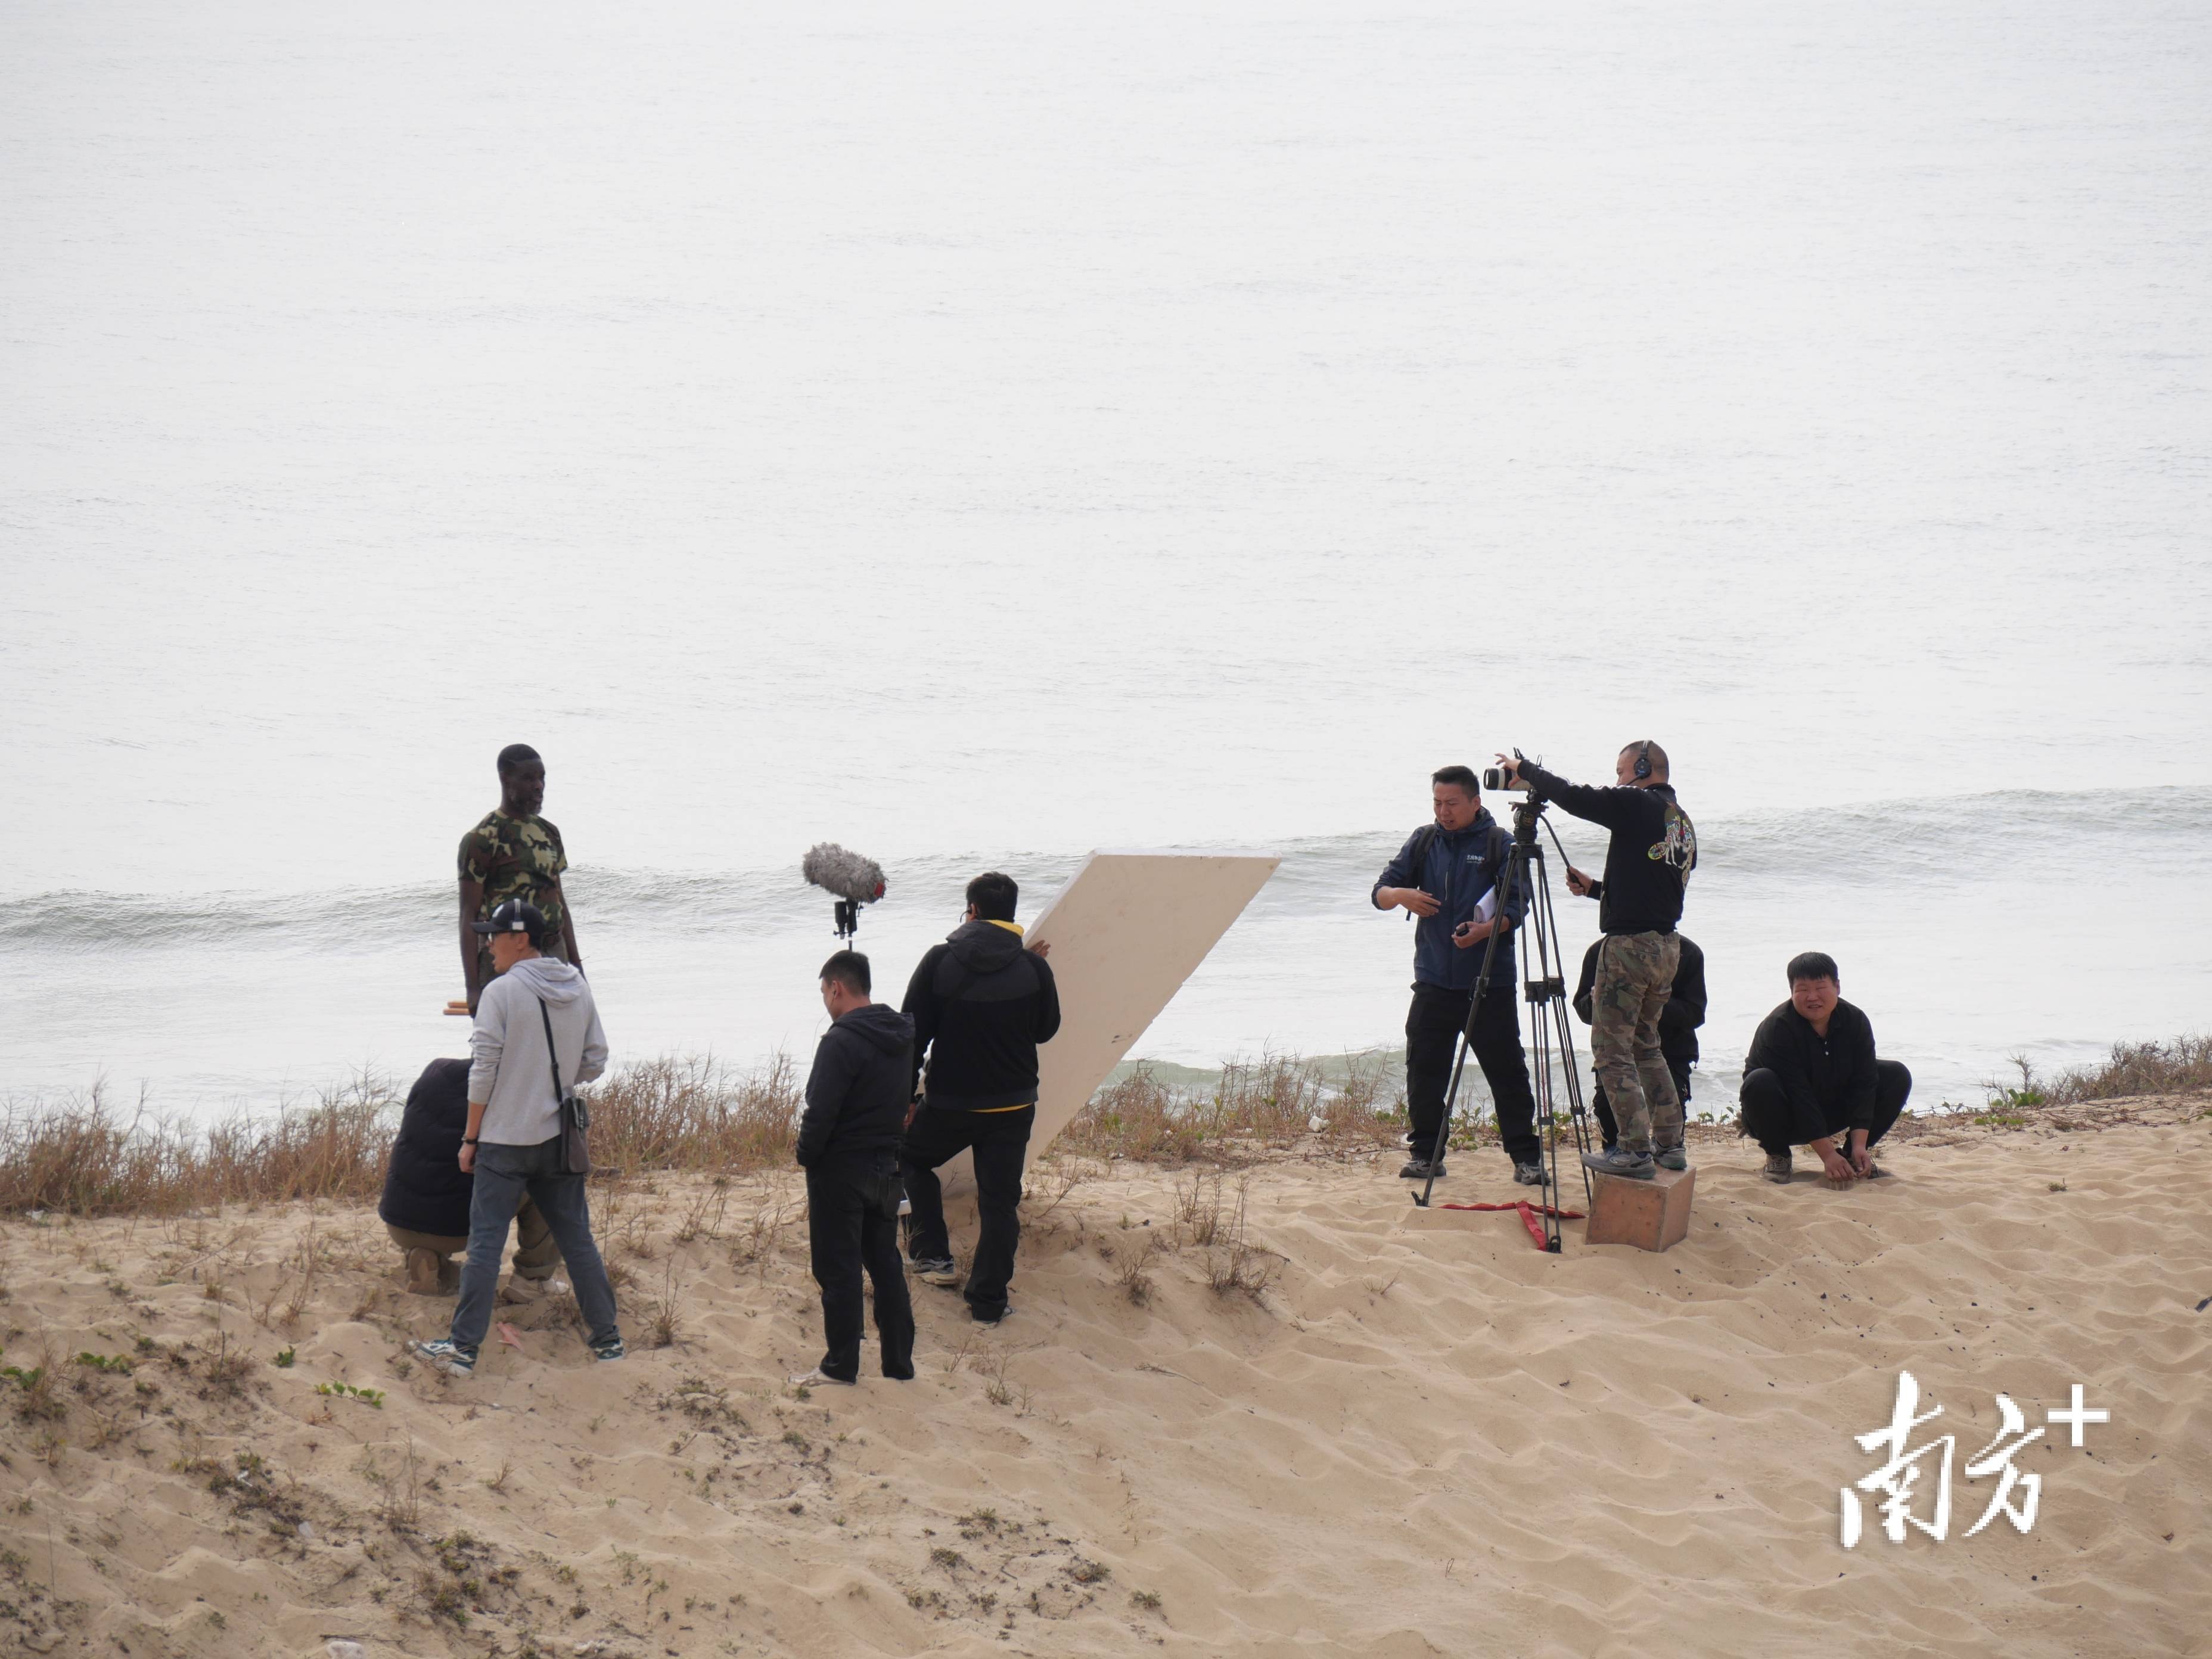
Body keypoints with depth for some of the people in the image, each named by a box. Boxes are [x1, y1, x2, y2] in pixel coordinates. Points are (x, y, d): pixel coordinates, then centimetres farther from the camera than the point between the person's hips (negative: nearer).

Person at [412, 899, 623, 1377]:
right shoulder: (578, 989, 5)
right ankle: (606, 1337, 18)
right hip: (559, 1139, 5)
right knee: (577, 1238, 13)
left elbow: (483, 1072, -13)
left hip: (506, 1140, -5)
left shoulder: (502, 992, -12)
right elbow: (595, 1063, 9)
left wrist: (470, 1138, -5)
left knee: (485, 1243, -2)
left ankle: (463, 1348, -3)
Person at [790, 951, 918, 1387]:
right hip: (887, 1166, 8)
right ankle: (899, 1359, 16)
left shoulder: (842, 1040, -20)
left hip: (841, 1170, -8)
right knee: (885, 1264, 14)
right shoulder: (900, 1037, 6)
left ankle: (841, 1364, 4)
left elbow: (821, 1111, -22)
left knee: (838, 1269, 0)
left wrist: (807, 1155, -7)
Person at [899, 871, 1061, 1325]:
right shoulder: (1032, 968, -8)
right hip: (1013, 1105, 1)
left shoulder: (940, 962, -9)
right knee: (1000, 1201, 8)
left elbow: (913, 1033, -7)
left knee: (911, 1159, 26)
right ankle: (987, 1302, 8)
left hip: (949, 1101, -1)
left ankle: (934, 1257, 20)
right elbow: (1046, 1030, 8)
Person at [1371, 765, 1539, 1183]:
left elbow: (1517, 906, -7)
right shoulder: (1423, 842, 12)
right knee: (1424, 1070, 3)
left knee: (1507, 1071, -3)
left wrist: (1487, 930, -25)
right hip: (1433, 982, 4)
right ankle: (1426, 1155, 14)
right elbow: (1380, 892, 11)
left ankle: (1526, 1158, 3)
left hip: (1490, 983, -4)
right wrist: (1400, 894, -12)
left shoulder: (1500, 844, -1)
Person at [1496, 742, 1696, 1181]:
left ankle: (1635, 1150, -7)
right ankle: (1669, 1142, 19)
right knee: (1645, 1044, 20)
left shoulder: (1636, 805, -10)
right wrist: (1598, 890, 31)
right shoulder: (1683, 823, 14)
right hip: (1667, 944, 8)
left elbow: (1573, 797, -18)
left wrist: (1524, 771, -4)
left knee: (1612, 1047, -3)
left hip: (1629, 945, -8)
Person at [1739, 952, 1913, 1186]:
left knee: (1897, 1077, -8)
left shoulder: (1856, 1021, -11)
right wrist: (1827, 1154, -33)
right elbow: (1798, 1094, -30)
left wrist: (1859, 1145, -25)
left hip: (1832, 1111, 5)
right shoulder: (1777, 1029, -26)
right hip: (1785, 1119, -5)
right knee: (1759, 1082, -37)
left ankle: (1854, 1154, 2)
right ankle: (1777, 1156, -11)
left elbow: (1863, 1083, -14)